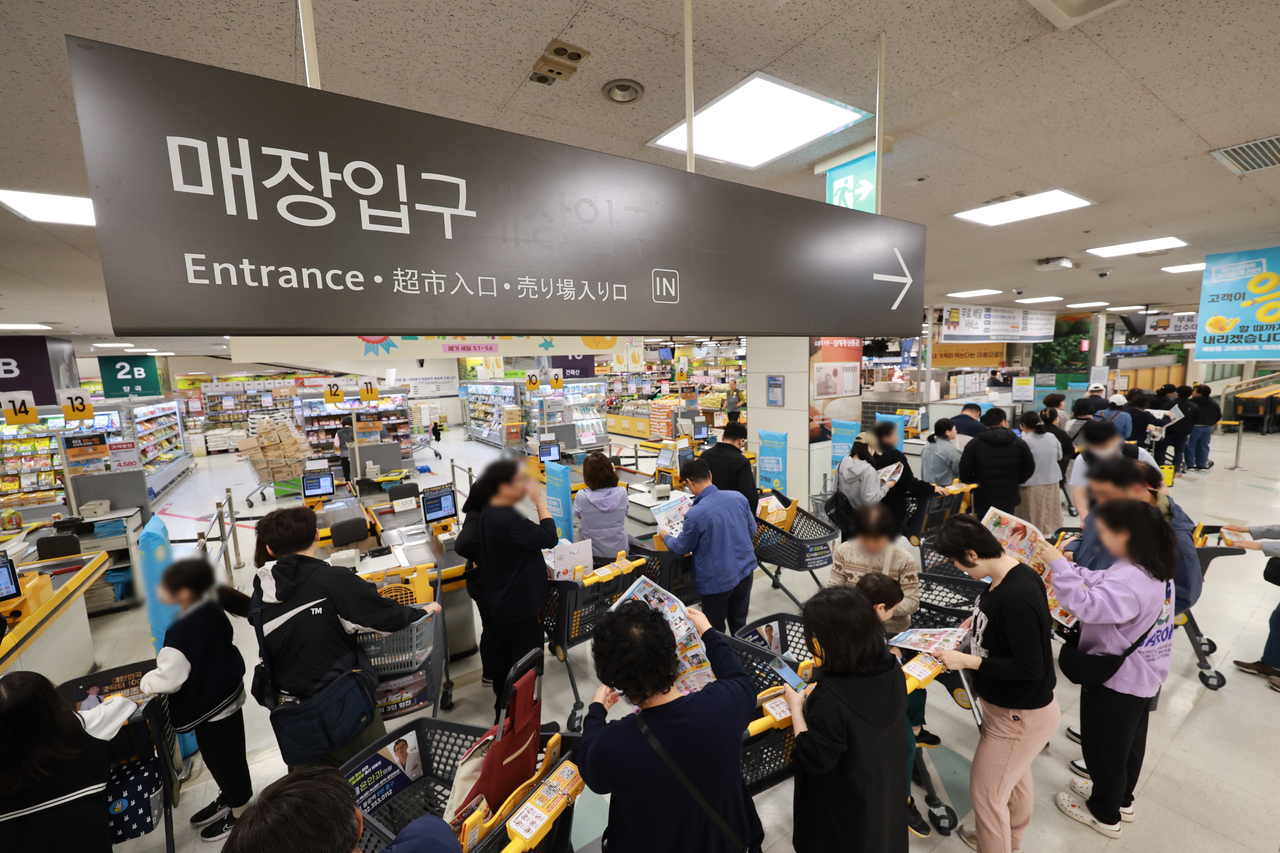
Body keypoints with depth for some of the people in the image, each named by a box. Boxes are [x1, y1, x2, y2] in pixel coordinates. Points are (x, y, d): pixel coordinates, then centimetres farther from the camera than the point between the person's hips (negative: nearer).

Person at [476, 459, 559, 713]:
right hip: (521, 603, -10)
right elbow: (550, 538, -26)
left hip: (502, 599, 10)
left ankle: (503, 710, 40)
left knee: (504, 655, 23)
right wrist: (539, 499, -22)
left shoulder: (489, 513, 1)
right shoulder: (508, 519, -32)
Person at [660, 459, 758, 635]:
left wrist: (666, 538, 14)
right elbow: (752, 531, 5)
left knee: (715, 631, 16)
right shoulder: (738, 497, -9)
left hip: (717, 580, -5)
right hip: (745, 570, 5)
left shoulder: (695, 514, -24)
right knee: (739, 624, 24)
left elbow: (683, 547, -6)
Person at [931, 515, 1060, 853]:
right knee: (1015, 776, 31)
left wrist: (968, 661, -24)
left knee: (986, 791, 10)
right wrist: (982, 621, -1)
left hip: (1021, 716, -9)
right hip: (1013, 705, 9)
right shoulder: (1013, 575, -7)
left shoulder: (1016, 596, -35)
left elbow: (1030, 667, -29)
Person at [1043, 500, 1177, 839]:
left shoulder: (1130, 581, -34)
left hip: (1115, 679, -9)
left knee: (1104, 747, 14)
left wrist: (1058, 565, -41)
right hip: (1143, 675, 9)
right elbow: (1100, 583, 3)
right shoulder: (1153, 567, -2)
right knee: (1130, 741, 27)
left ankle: (1105, 814, 35)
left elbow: (1086, 605, -44)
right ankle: (1120, 798, 49)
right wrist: (1066, 566, -9)